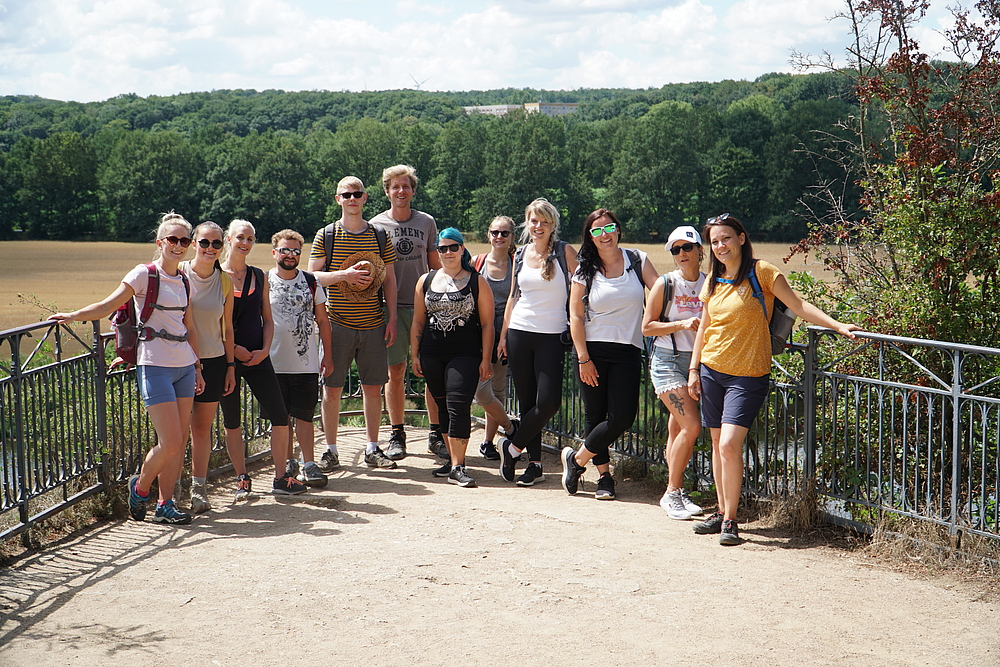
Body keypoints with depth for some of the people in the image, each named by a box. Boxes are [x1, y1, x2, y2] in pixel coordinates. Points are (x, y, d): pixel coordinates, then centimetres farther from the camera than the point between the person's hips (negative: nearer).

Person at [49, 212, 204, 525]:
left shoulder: (183, 280, 13)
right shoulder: (145, 274, -6)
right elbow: (109, 305, -11)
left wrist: (197, 368, 18)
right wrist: (73, 316, -24)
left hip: (184, 367, 7)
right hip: (155, 367, -6)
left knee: (180, 442, 4)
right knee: (170, 442, -9)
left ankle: (165, 505, 13)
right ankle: (139, 487, 17)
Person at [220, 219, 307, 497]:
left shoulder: (259, 276, 10)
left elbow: (267, 319, 12)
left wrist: (265, 350, -3)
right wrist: (234, 349, -12)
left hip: (258, 357, 3)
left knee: (280, 416, -3)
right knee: (232, 422, 5)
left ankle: (281, 478, 5)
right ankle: (242, 479, 16)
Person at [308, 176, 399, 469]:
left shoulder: (379, 235, 9)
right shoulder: (325, 236, 2)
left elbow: (389, 279, 11)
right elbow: (312, 276, -1)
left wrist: (392, 318, 4)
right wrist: (344, 274, -16)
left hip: (373, 324, 2)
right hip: (338, 324, -2)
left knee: (373, 387, 6)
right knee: (332, 388, 1)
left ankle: (372, 448, 17)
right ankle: (331, 451, 11)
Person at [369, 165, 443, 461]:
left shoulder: (426, 222, 9)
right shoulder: (376, 225, 4)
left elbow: (435, 266, 15)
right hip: (393, 307, -1)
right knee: (395, 371, 2)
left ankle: (436, 434, 9)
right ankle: (397, 435, 13)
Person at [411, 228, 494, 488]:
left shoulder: (477, 282, 2)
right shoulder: (426, 280, 12)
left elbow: (487, 323, 2)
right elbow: (418, 322, 15)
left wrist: (486, 359, -3)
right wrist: (415, 355, 9)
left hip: (465, 355, -4)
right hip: (432, 355, 4)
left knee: (458, 406, -14)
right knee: (443, 407, 10)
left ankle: (458, 467, -13)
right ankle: (453, 459, 22)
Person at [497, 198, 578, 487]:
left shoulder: (564, 252, -1)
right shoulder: (520, 254, 11)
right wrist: (503, 336, 14)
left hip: (552, 336, -3)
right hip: (519, 333, 3)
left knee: (548, 401, -12)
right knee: (527, 401, 5)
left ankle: (512, 447, 9)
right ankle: (534, 463, 14)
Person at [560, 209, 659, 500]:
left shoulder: (638, 260, 4)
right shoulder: (586, 270, 3)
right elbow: (576, 316, 0)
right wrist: (583, 359, -7)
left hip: (628, 352, 1)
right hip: (592, 350, 0)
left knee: (623, 416, -9)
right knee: (595, 415, 2)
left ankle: (577, 458, 9)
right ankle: (604, 476, 16)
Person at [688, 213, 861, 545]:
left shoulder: (761, 271, -8)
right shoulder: (713, 280, 9)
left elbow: (798, 305, -10)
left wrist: (838, 325, -19)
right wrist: (693, 369, 13)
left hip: (748, 374, -5)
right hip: (711, 370, 5)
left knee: (730, 445, -16)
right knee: (717, 443, 10)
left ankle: (730, 521, -5)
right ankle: (722, 512, 23)